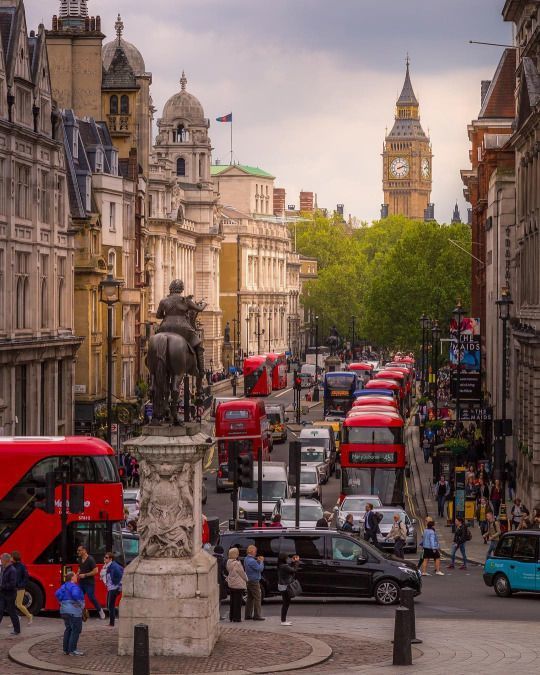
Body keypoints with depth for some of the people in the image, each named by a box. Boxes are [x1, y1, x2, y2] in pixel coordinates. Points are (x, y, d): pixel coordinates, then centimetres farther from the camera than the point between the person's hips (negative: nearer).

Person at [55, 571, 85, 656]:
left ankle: (66, 650, 19)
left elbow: (57, 593, 4)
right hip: (74, 611, -9)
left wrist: (62, 602, 10)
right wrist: (79, 603, -17)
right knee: (76, 630, -4)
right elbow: (75, 595, -31)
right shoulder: (74, 586, -15)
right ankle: (72, 650, -6)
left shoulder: (64, 586, 11)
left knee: (68, 629, 17)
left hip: (64, 610, 9)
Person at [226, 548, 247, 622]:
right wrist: (246, 579, 4)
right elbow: (242, 573, -12)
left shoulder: (228, 562, 2)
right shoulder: (237, 563, -21)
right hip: (238, 585, -8)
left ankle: (231, 617, 20)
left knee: (232, 601, 15)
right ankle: (236, 618, 0)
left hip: (231, 584, 8)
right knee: (238, 601, -1)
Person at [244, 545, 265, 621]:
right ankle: (257, 616, -6)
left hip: (249, 581, 10)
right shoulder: (252, 561, -20)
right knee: (257, 598, -5)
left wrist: (258, 561, 4)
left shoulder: (246, 559, 12)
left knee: (250, 598, 13)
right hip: (254, 582, -10)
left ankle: (248, 615, 15)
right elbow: (260, 569, -19)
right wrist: (261, 561, -5)